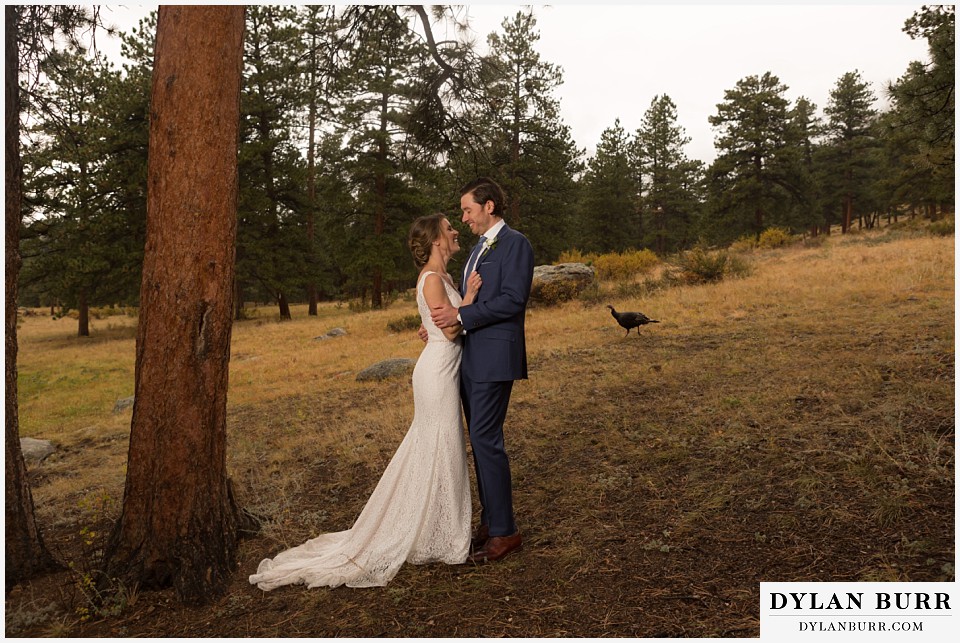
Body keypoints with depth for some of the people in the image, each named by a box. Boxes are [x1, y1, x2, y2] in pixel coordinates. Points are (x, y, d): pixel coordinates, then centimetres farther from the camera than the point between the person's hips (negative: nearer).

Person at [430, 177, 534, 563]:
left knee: (486, 440, -8)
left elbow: (512, 300, -19)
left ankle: (504, 531, 3)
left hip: (495, 358, -9)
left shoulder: (515, 244, -9)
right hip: (470, 357, 9)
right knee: (480, 440, 13)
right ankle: (490, 520, 24)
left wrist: (460, 314, -19)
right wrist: (446, 319, 6)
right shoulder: (480, 248, 20)